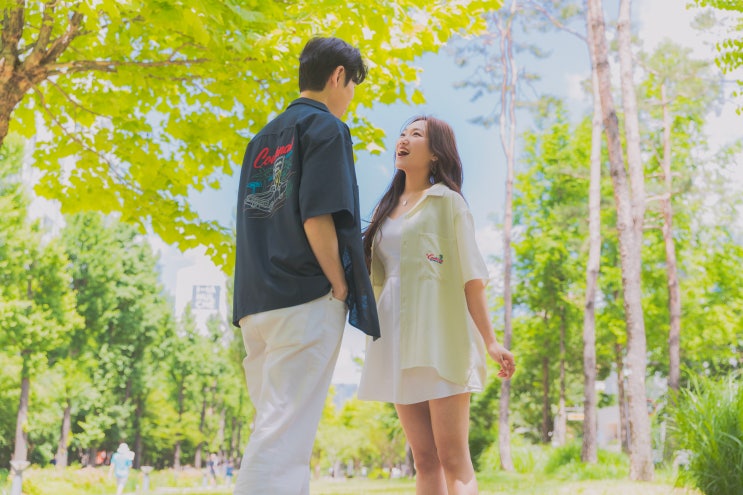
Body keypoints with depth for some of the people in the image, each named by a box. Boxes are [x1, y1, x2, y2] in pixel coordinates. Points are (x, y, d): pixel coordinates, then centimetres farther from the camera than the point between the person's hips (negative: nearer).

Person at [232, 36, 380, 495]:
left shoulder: (263, 138, 20)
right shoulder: (326, 127, -4)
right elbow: (317, 217, -15)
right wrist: (340, 285, -7)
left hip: (258, 302, 8)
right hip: (305, 300, -8)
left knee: (278, 427, 13)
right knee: (286, 436, -9)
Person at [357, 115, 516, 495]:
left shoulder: (447, 201, 4)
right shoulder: (388, 207, 20)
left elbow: (470, 276, -3)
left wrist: (490, 341, -11)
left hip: (438, 335, -5)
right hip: (397, 341, 6)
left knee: (453, 459, -10)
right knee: (424, 460, 4)